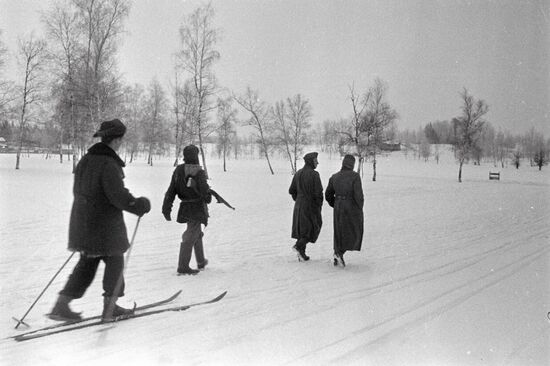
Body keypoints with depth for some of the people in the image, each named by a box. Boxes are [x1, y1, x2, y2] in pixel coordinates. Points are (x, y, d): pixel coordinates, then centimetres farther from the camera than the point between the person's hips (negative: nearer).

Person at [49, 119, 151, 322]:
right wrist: (141, 205, -8)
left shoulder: (85, 160, 7)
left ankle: (61, 305, 13)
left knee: (87, 263, 16)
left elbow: (78, 191, 15)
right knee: (115, 261, 9)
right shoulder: (109, 164, -20)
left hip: (81, 223, 8)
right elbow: (119, 197, -23)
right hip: (105, 225, -8)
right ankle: (110, 305, 17)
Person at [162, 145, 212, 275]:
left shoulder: (178, 170, 2)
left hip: (185, 208, 7)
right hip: (197, 208, -7)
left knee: (197, 233, 23)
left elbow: (171, 191, 2)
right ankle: (183, 266, -8)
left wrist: (166, 208, 5)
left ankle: (201, 261, 36)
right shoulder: (199, 172, -16)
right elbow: (204, 191, -18)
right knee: (191, 236, -5)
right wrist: (208, 198, 5)